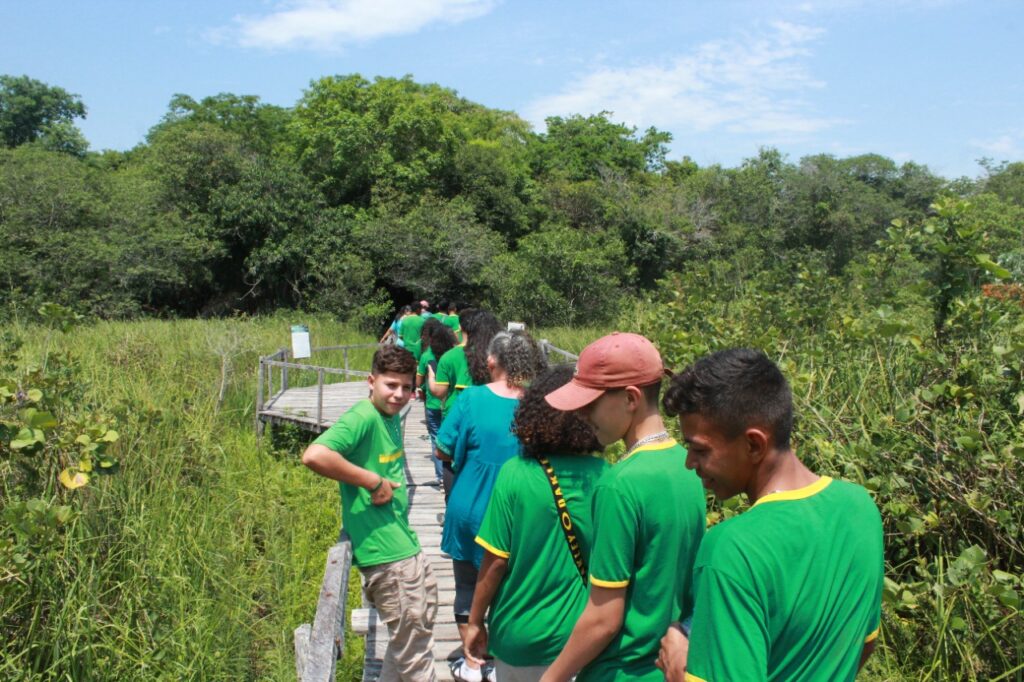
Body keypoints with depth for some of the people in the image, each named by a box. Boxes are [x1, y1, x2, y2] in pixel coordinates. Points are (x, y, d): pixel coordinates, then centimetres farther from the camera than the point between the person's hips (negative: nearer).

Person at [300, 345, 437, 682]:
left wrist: (392, 484, 8)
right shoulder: (363, 418, -18)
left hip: (405, 544, 9)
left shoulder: (391, 417, 9)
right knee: (413, 652, 3)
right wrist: (373, 481, -24)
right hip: (385, 552, -9)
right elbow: (314, 455, -33)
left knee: (418, 628, 24)